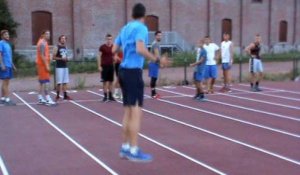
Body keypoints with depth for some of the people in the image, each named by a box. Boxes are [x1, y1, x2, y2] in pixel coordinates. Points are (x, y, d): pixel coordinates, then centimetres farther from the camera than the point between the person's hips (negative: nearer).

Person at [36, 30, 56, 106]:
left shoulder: (44, 42, 18)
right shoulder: (42, 43, -14)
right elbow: (42, 55, -21)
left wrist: (47, 65, 22)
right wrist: (46, 65, -23)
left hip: (42, 64, 11)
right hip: (43, 64, -11)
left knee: (42, 82, 12)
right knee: (46, 81, -13)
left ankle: (40, 98, 16)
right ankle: (48, 100, -15)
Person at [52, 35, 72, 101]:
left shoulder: (65, 47, 14)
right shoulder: (56, 47, -7)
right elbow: (54, 57, -10)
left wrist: (66, 59, 4)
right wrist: (61, 58, -18)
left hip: (65, 66, 7)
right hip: (59, 67, -7)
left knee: (65, 82, 5)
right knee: (59, 82, -4)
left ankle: (65, 95, 9)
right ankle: (57, 95, 7)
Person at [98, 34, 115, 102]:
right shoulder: (102, 47, -5)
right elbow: (99, 57, -5)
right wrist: (99, 66, -11)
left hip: (111, 66, 4)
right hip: (104, 66, -4)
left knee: (111, 81, 6)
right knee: (105, 81, -1)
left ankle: (110, 96, 13)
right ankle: (105, 96, 4)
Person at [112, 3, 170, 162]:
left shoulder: (125, 28, 15)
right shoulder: (141, 28, -8)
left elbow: (114, 50, 18)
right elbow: (140, 50, -22)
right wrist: (158, 60, -19)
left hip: (124, 70, 8)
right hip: (133, 72, -8)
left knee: (128, 112, 12)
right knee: (136, 112, -6)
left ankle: (125, 147, 17)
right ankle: (134, 151, -4)